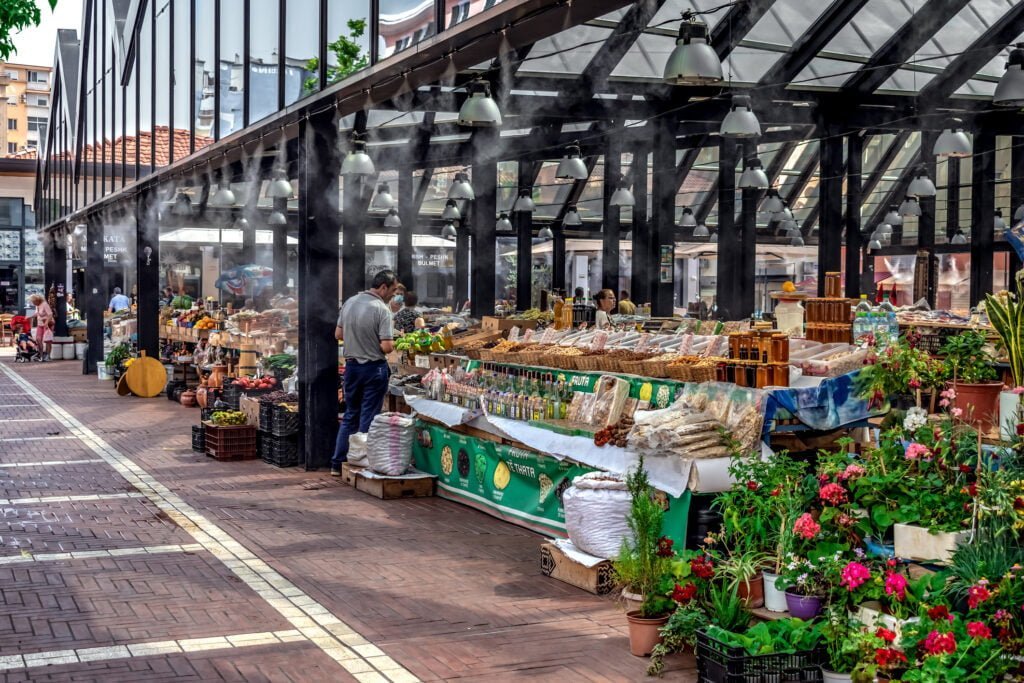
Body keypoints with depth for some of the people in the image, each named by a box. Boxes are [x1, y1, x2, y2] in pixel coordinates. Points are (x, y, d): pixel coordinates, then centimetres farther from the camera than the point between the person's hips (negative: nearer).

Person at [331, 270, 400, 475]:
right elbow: (386, 347, -22)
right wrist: (392, 344, -1)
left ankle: (338, 464, 19)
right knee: (368, 419, 4)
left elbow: (338, 334, 10)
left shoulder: (349, 303, 2)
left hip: (351, 365, 6)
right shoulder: (382, 309, -18)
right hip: (374, 368, -6)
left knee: (350, 416, 16)